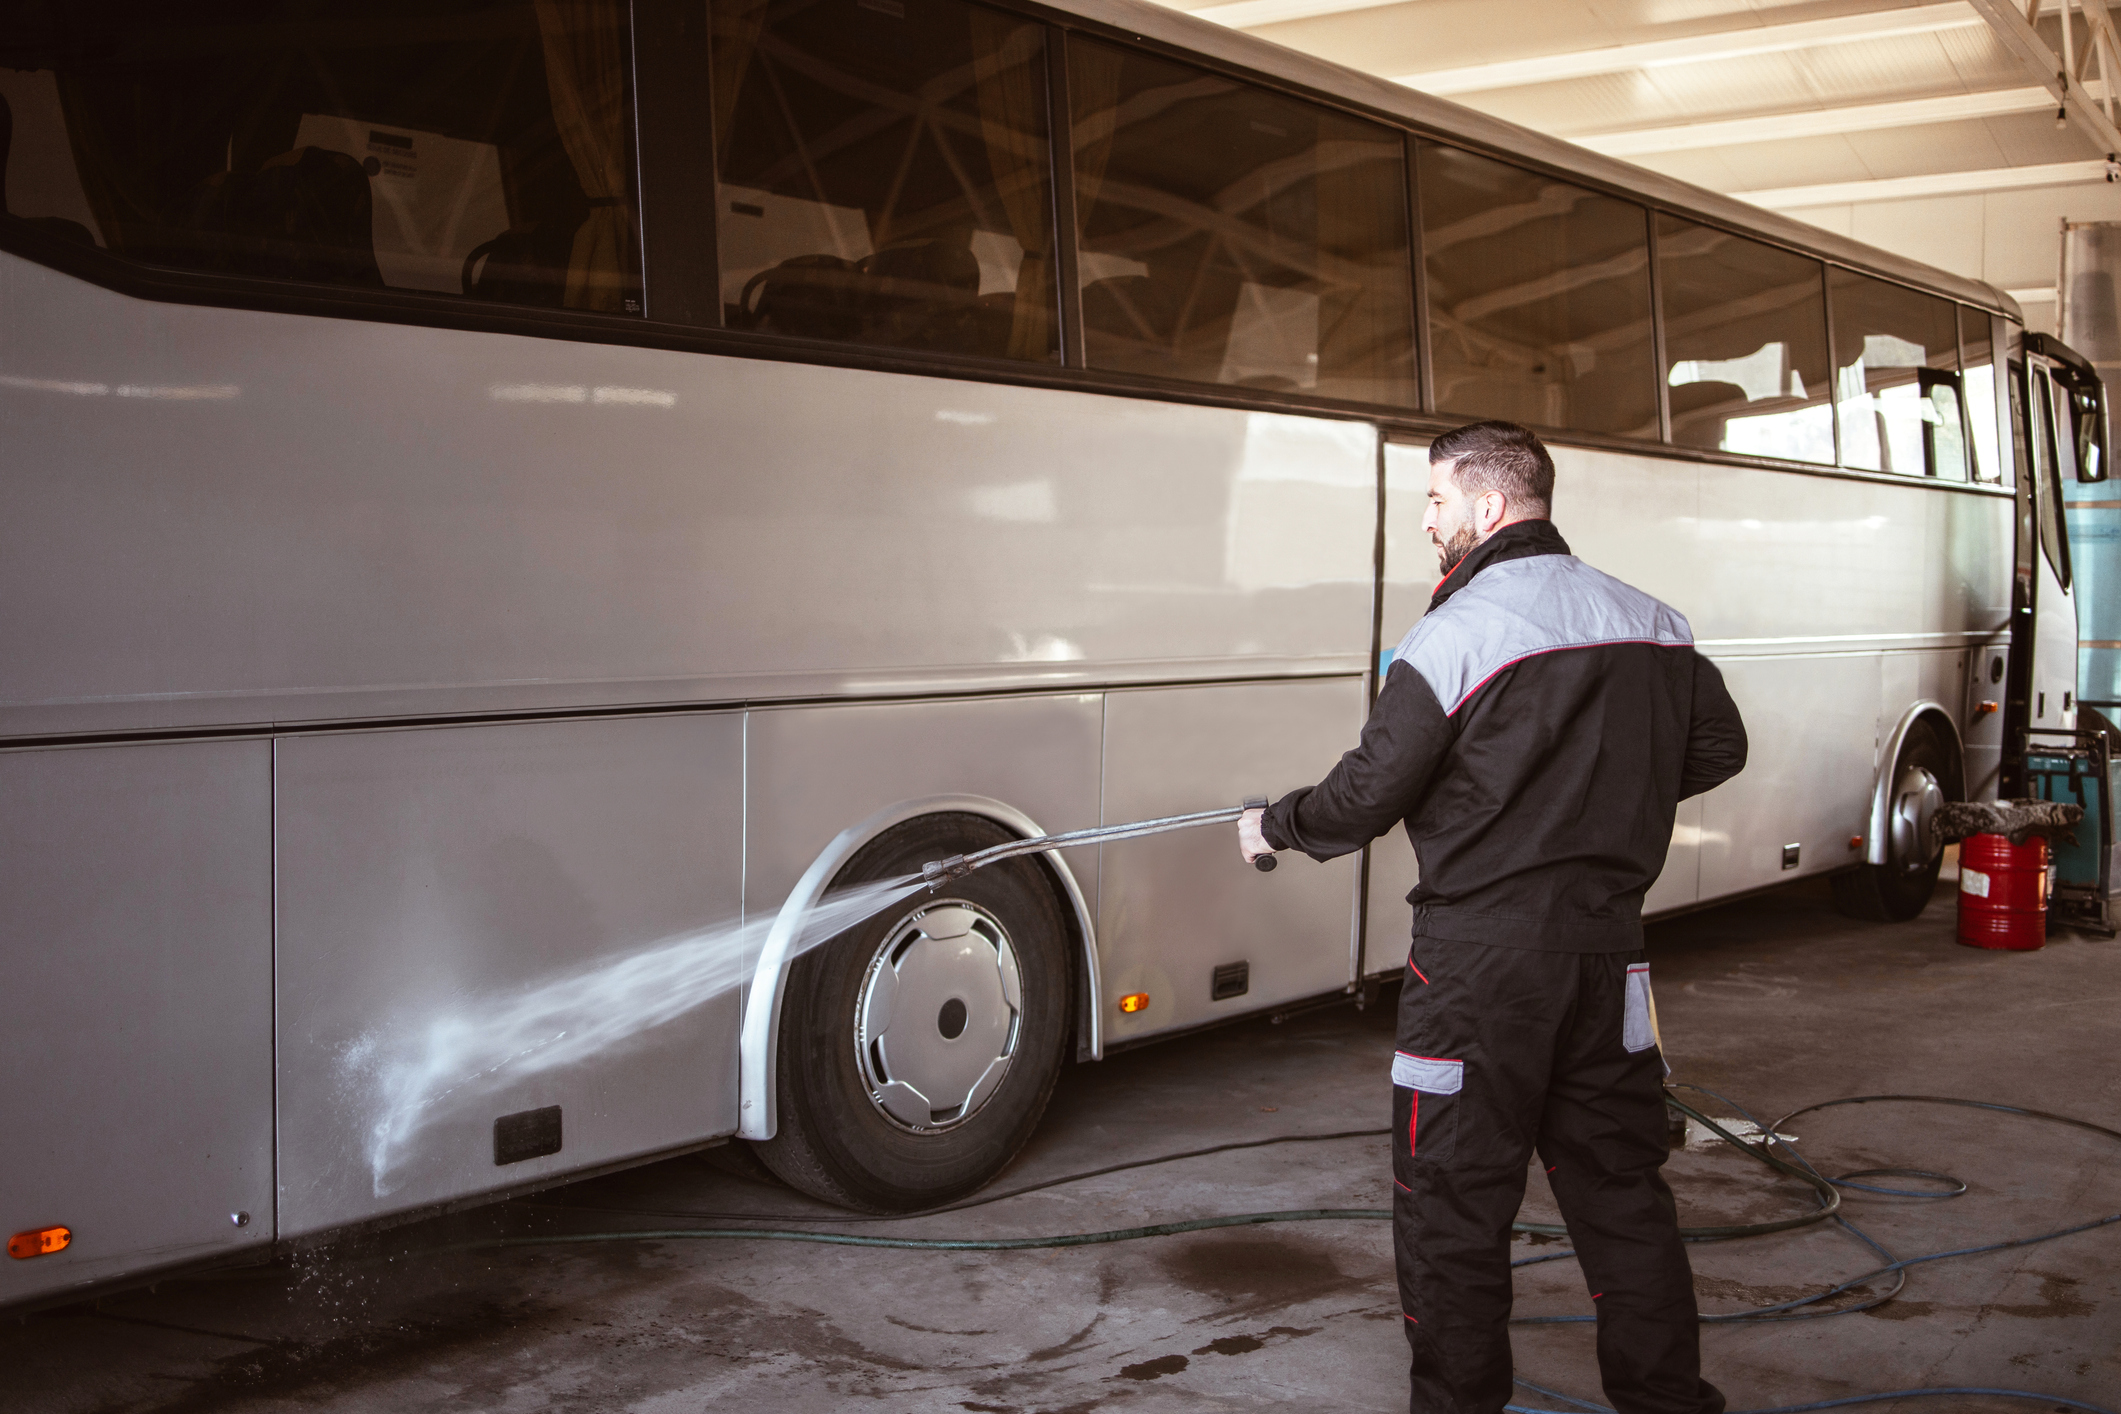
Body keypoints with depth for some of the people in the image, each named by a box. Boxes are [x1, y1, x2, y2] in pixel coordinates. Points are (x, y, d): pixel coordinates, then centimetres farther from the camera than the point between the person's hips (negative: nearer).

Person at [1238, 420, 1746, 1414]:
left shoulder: (1452, 635, -14)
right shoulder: (1652, 625, 7)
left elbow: (1367, 797, -14)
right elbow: (1719, 750, 17)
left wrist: (1273, 828, 4)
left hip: (1481, 961, -6)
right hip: (1609, 941, 7)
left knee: (1453, 1197, 6)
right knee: (1620, 1184, 17)